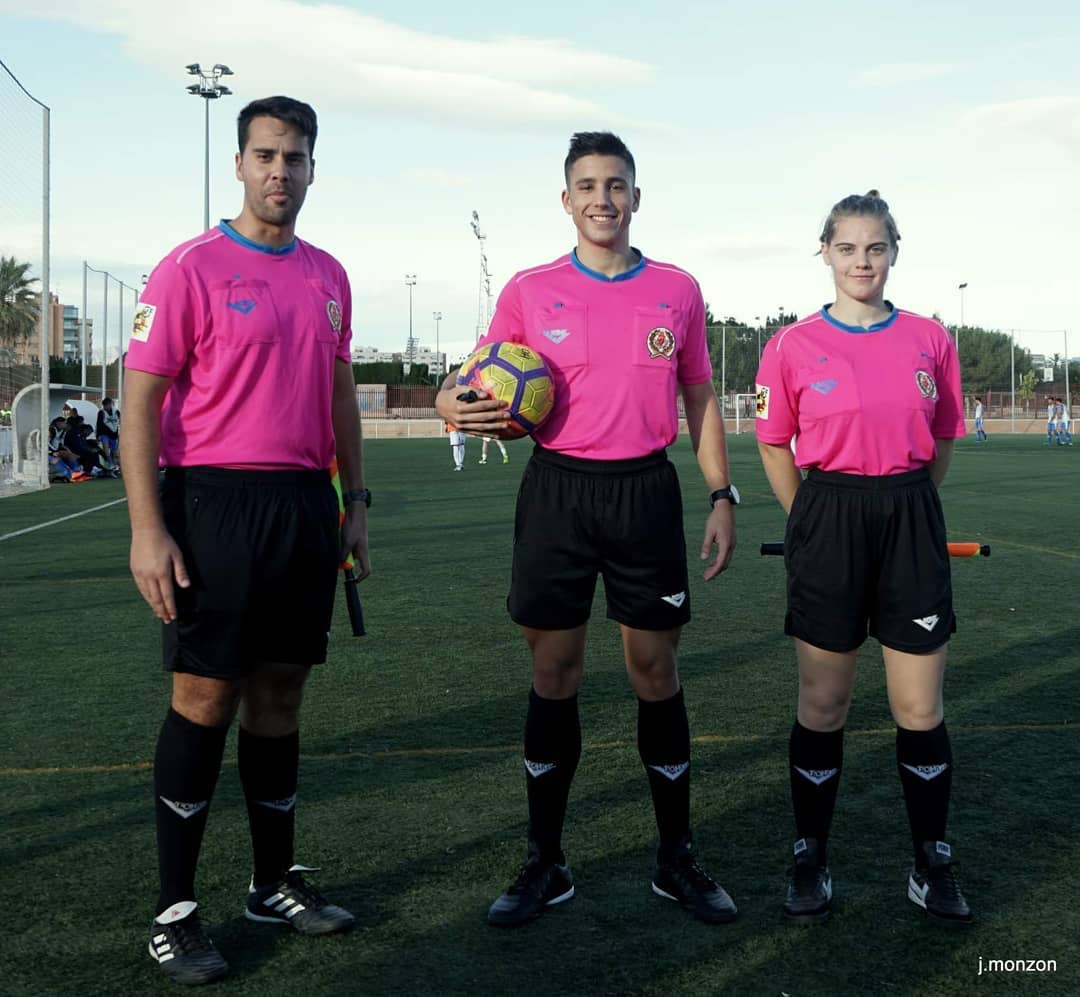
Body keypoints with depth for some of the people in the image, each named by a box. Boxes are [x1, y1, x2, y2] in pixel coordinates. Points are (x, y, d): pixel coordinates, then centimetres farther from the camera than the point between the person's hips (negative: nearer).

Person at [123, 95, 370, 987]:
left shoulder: (329, 277, 13)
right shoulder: (191, 269, -6)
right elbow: (142, 400, -9)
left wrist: (355, 498, 15)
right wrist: (147, 528, -16)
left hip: (306, 506, 6)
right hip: (216, 503, -6)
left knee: (281, 692, 12)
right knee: (206, 698, -1)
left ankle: (277, 883, 26)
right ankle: (175, 911, 12)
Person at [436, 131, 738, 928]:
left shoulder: (678, 290, 6)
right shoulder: (530, 291, 2)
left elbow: (700, 399, 11)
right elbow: (488, 385, 7)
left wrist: (722, 495, 4)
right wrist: (457, 405, -16)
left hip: (647, 490, 1)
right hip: (558, 490, 0)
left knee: (657, 674, 6)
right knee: (554, 677, 5)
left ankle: (677, 859, 22)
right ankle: (546, 864, 19)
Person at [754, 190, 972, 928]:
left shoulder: (930, 340, 3)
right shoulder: (794, 346, -2)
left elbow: (943, 443, 12)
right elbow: (775, 447, 6)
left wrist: (900, 505, 9)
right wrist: (816, 522, 5)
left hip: (911, 525, 2)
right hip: (828, 524, -1)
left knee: (921, 712, 5)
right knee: (823, 708, 6)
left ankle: (933, 867, 22)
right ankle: (811, 862, 21)